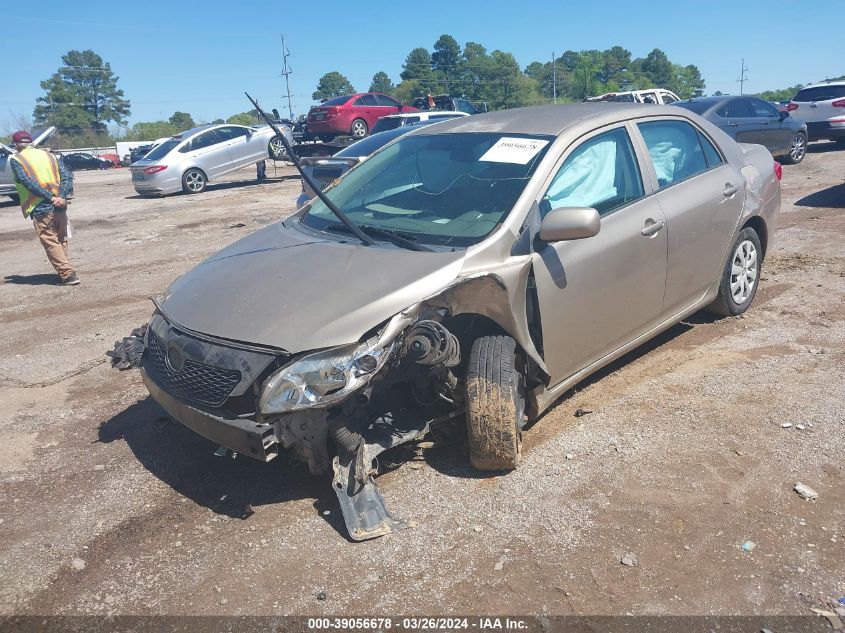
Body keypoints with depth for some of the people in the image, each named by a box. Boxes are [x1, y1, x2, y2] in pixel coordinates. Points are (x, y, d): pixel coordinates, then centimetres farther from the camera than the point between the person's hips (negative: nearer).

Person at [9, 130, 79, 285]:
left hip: (40, 208, -5)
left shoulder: (15, 159, 3)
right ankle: (65, 272, 20)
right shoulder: (48, 155, 16)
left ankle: (68, 275, -5)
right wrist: (61, 197, -7)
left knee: (51, 243, 2)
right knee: (61, 241, 17)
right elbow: (67, 176, 4)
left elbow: (29, 182, -12)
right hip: (59, 206, 5)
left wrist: (51, 198, -13)